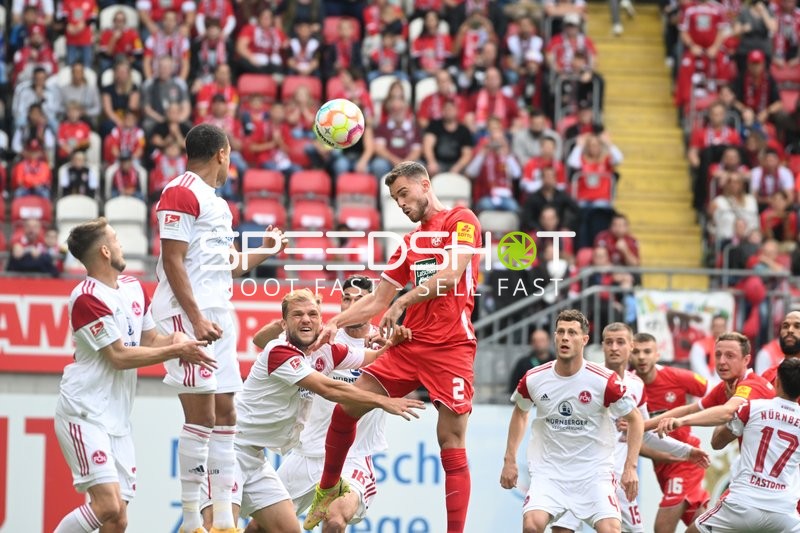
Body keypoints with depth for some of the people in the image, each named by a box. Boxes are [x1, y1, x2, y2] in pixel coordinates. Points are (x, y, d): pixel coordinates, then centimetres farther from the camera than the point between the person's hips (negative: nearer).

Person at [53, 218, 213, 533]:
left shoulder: (133, 287, 12)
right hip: (84, 414, -8)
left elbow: (149, 340, 21)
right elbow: (119, 356, -14)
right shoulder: (87, 298, -14)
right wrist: (176, 351, -11)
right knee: (107, 505, -20)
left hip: (118, 420, 8)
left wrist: (175, 339, -1)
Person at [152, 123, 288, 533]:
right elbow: (173, 260, -15)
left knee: (224, 415, 9)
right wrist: (196, 319, -21)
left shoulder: (215, 202, 20)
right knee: (201, 416, -12)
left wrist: (265, 251, 36)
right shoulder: (181, 192, -9)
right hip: (190, 315, -10)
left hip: (217, 315, 10)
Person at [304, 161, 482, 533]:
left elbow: (452, 273, -17)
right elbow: (378, 300, 22)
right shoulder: (409, 243, 21)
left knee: (452, 445, -9)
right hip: (409, 344, 7)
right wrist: (335, 323, 10)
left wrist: (403, 302, -17)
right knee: (345, 408, 0)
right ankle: (329, 488, 21)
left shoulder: (461, 220, -1)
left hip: (451, 346, -7)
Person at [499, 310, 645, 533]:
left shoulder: (604, 381, -12)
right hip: (548, 471, 2)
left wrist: (630, 467, -6)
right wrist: (509, 460, 13)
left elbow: (634, 418, 1)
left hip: (594, 471, -1)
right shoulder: (533, 380, -4)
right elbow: (520, 412, 18)